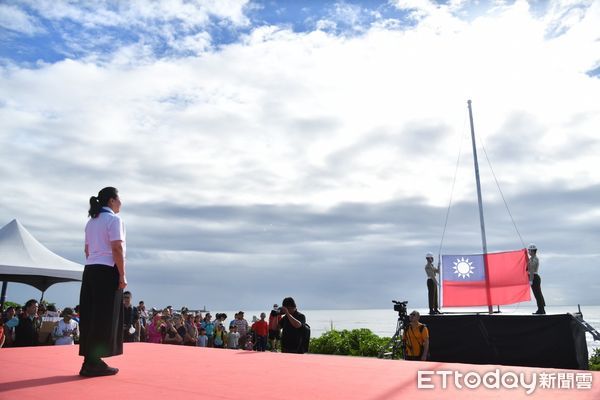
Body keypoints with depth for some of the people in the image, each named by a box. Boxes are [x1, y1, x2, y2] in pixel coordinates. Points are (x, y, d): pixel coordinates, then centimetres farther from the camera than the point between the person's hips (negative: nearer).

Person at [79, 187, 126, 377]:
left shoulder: (92, 221, 19)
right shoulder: (113, 219, -7)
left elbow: (87, 250, 17)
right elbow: (117, 249, -15)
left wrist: (93, 265, 18)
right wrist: (122, 275, -14)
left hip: (90, 270, 9)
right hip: (107, 270, -8)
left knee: (90, 315, 8)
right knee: (104, 317, -4)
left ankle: (89, 361, 12)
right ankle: (94, 362, -2)